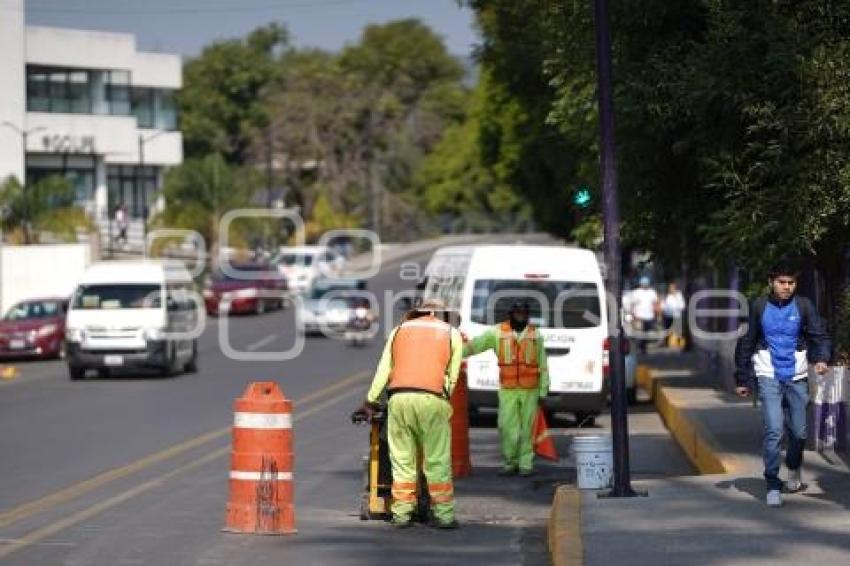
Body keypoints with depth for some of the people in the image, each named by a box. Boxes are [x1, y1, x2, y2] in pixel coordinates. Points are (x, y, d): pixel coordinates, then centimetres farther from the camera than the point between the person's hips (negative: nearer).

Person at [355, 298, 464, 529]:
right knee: (438, 463, 3)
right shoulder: (452, 334, 15)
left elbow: (384, 369, 16)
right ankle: (444, 515, 2)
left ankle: (401, 514, 9)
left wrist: (370, 401, 20)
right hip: (432, 400, -2)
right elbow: (451, 376, 9)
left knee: (402, 461, 8)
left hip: (399, 398, 2)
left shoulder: (400, 330, 20)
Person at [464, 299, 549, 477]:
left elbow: (543, 365, 8)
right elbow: (475, 344, -2)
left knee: (527, 428, 3)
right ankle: (509, 462, 14)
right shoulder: (498, 332, 3)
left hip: (530, 390, 0)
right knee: (508, 428, -2)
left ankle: (525, 464, 11)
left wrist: (543, 391, 4)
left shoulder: (535, 335, 6)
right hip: (508, 389, 0)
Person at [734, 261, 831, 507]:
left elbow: (819, 336, -2)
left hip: (796, 377, 1)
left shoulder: (803, 306, 1)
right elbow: (746, 343, 9)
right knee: (774, 430, -14)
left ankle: (794, 467, 39)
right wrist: (742, 380, 10)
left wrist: (821, 359, -24)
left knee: (799, 432, 8)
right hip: (769, 376, -1)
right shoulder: (759, 307, 1)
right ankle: (772, 485, -7)